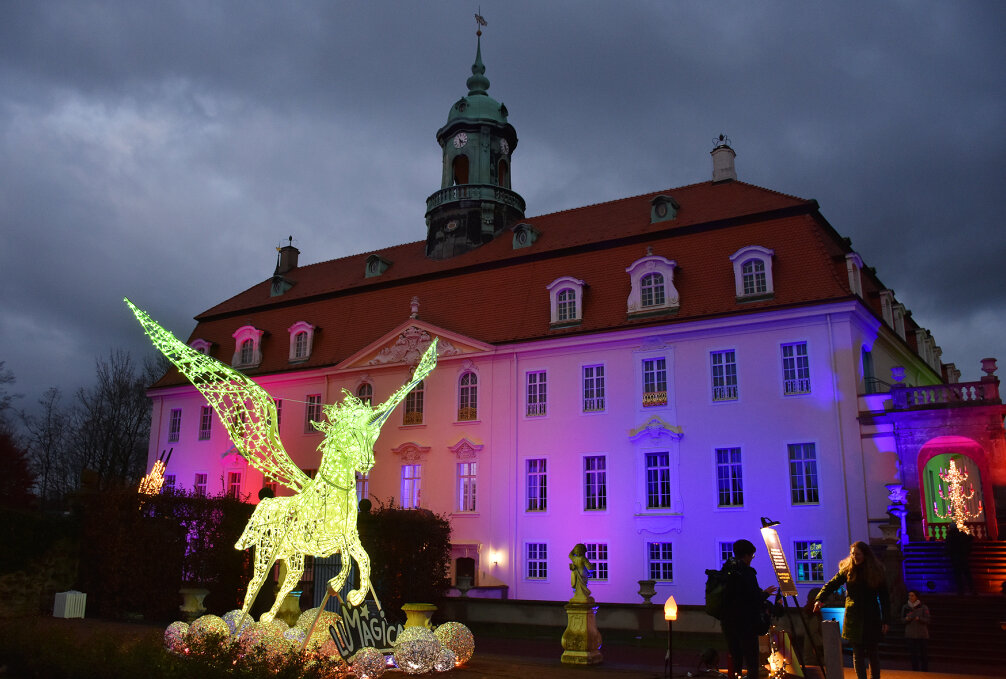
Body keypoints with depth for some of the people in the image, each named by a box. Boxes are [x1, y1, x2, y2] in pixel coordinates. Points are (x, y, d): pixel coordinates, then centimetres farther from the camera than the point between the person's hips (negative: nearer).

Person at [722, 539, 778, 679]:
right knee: (751, 660, 1)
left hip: (728, 622, 6)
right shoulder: (747, 573, -15)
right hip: (746, 623, -6)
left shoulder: (726, 572, 5)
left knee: (735, 659, 14)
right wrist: (765, 593, 4)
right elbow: (754, 599, -16)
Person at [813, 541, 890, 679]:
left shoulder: (876, 571, -1)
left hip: (871, 618, 0)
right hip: (854, 618, 1)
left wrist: (885, 620, -3)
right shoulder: (847, 570, 2)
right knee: (857, 653, 1)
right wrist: (820, 599, -19)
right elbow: (832, 584, -3)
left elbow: (884, 598, 1)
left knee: (872, 651, 8)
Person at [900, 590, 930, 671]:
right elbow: (902, 619, 10)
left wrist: (919, 618, -24)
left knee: (923, 654, -2)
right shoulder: (905, 607, 6)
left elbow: (927, 620, -6)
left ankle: (925, 671, 11)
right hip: (910, 634, 3)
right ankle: (915, 670, 13)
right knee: (913, 654, 4)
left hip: (922, 635, -3)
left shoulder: (923, 607, -3)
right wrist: (906, 619, -13)